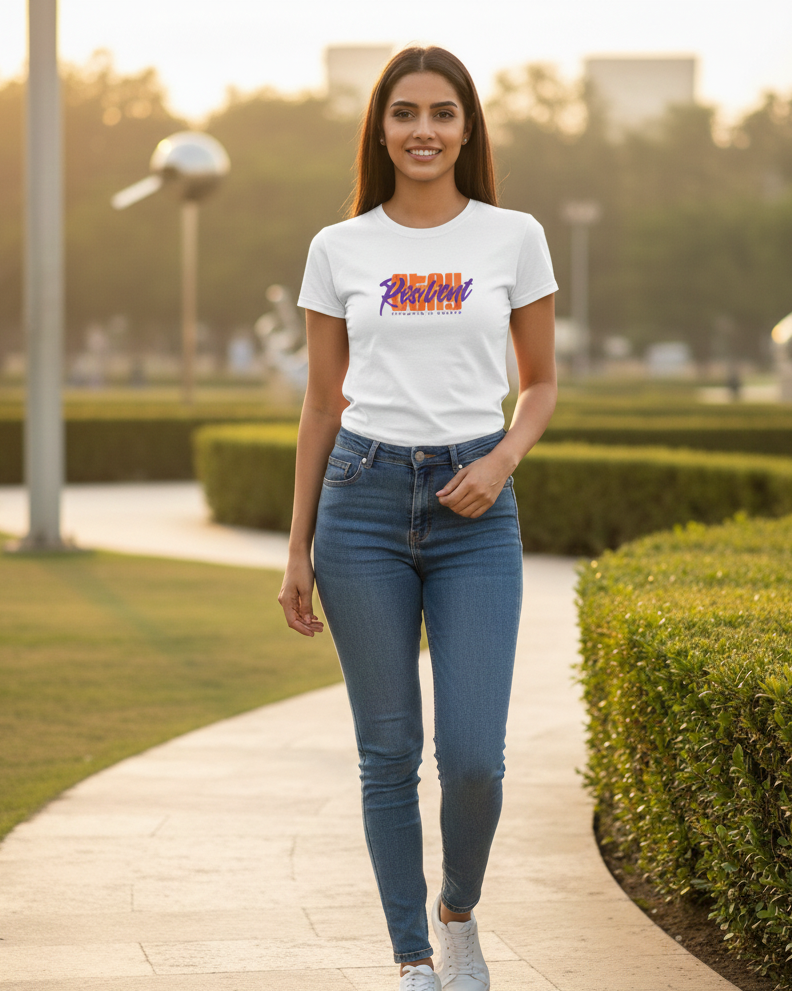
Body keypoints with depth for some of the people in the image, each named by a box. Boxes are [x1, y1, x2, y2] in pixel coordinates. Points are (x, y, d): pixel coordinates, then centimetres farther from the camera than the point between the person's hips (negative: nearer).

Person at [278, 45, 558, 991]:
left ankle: (459, 911, 23)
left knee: (473, 758, -8)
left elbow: (542, 383, 11)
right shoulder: (340, 249, 4)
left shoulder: (513, 237, 3)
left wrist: (501, 461, -9)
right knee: (389, 753, 3)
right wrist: (297, 549, 7)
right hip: (363, 500, 1)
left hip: (473, 510, 0)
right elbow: (323, 403, 9)